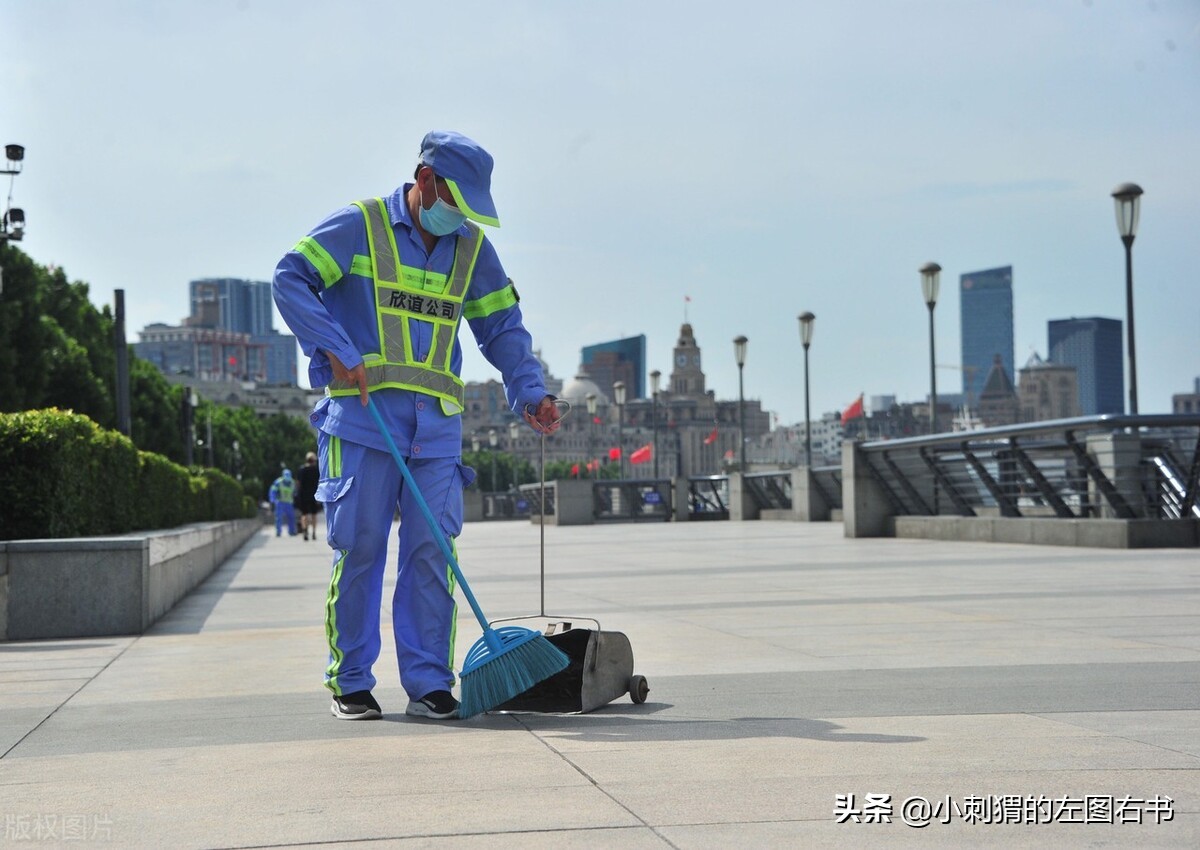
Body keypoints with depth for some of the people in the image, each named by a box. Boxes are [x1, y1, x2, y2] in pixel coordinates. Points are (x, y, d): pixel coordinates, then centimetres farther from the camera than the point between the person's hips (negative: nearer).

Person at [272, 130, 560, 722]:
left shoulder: (472, 247, 15)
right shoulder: (361, 226, 1)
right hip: (362, 413, -3)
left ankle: (428, 682, 5)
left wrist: (528, 391, 3)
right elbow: (291, 278, -4)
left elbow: (502, 327, 19)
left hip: (436, 422, 4)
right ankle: (350, 683, 10)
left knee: (431, 548, -2)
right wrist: (336, 351, -14)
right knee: (359, 547, -2)